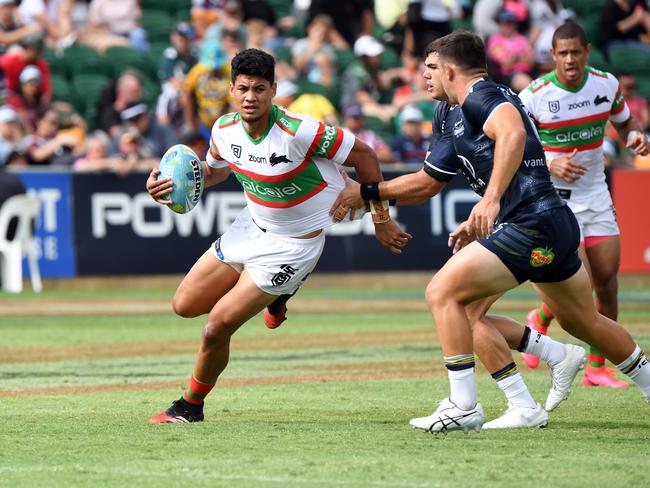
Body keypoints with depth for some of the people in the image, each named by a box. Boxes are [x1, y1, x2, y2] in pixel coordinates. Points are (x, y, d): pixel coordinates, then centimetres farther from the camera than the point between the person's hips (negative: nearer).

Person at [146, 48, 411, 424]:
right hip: (252, 226, 7)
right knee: (185, 305, 8)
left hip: (293, 244, -7)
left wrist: (381, 220, -13)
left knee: (217, 327, -10)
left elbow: (364, 156, -19)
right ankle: (275, 294, 28)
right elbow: (216, 169, 14)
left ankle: (191, 407, 15)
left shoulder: (298, 132, -30)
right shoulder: (225, 129, -9)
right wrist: (176, 184, -5)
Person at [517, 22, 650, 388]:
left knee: (607, 279, 1)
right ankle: (541, 320, 19)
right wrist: (549, 166, -24)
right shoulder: (534, 96, -15)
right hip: (554, 198, -5)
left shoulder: (607, 84, -2)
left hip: (596, 195, 5)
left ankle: (597, 368, 14)